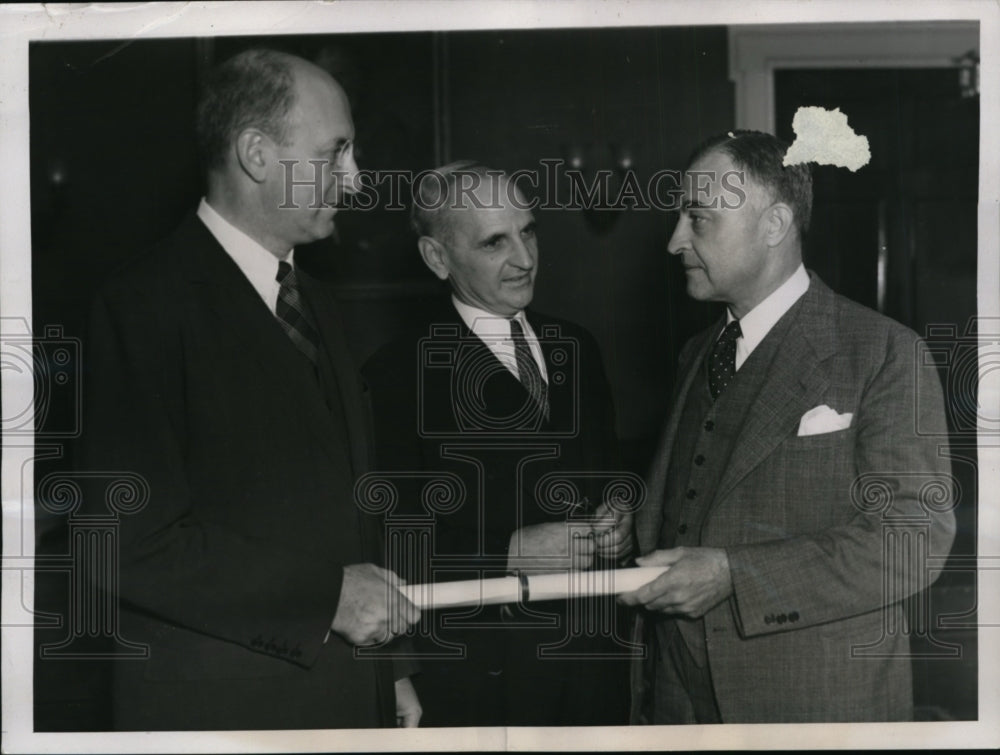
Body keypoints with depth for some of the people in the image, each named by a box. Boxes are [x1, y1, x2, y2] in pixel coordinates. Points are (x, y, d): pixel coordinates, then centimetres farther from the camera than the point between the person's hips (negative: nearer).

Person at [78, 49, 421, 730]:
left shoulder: (316, 304, 14)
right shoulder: (147, 305, -13)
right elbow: (132, 543, -20)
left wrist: (385, 668, 11)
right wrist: (325, 596, -17)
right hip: (215, 708, -7)